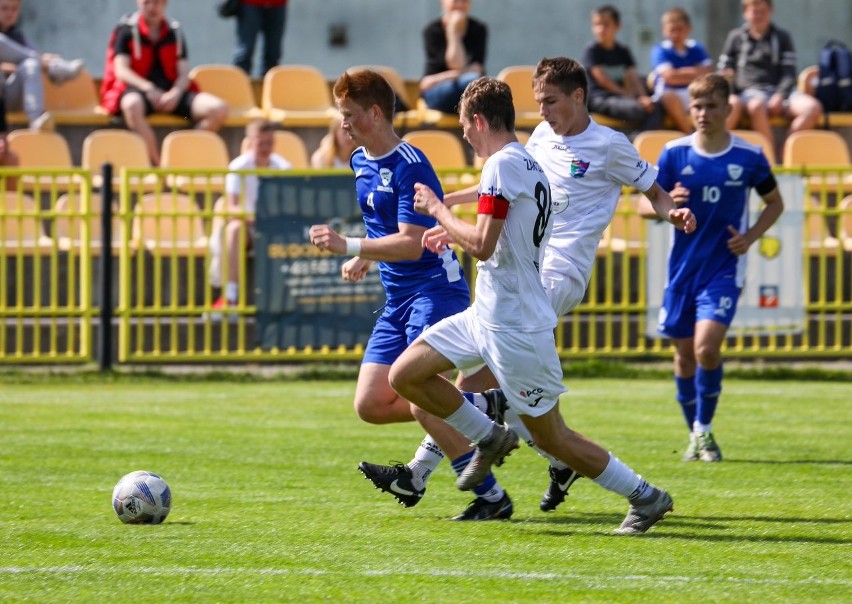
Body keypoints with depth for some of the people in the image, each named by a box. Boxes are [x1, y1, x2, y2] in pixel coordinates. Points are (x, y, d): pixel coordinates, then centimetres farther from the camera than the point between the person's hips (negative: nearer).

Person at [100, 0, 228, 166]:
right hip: (138, 90, -3)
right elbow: (121, 70, -5)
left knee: (218, 109, -21)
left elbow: (184, 74, 8)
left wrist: (175, 94, -15)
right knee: (132, 104, -42)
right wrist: (148, 88, -21)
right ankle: (157, 165, -38)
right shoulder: (126, 30, 5)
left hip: (171, 92, 3)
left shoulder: (175, 32, 14)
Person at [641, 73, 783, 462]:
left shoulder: (749, 157, -3)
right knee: (684, 353, 7)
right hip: (683, 268, 2)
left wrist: (751, 236, -6)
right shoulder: (674, 153, -1)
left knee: (707, 346, -19)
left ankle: (704, 429, 0)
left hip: (725, 268, -2)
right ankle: (694, 435, 25)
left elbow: (775, 202, 11)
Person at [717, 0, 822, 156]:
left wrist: (780, 96, -9)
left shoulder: (782, 38, 17)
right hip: (750, 91, -2)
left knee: (813, 107, -29)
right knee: (756, 105, -42)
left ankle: (786, 155, -25)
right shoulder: (736, 37, 16)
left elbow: (789, 74, 10)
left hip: (779, 91, 2)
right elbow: (723, 70, 16)